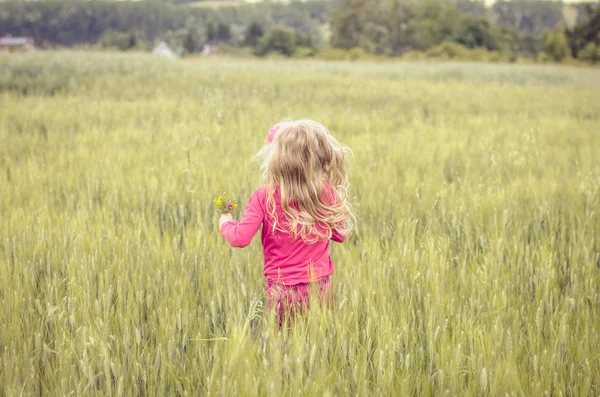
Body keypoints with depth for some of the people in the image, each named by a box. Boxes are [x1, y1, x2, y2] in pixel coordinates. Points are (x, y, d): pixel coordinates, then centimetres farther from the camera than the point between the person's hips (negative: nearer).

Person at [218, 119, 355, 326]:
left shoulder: (264, 197, -14)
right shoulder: (327, 193, -6)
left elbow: (241, 238, -16)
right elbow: (340, 234, 5)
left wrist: (225, 223, 5)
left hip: (282, 292, -2)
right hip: (320, 288, 2)